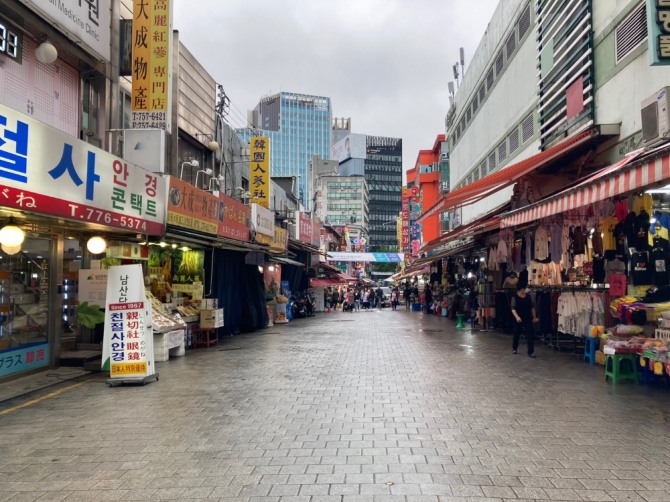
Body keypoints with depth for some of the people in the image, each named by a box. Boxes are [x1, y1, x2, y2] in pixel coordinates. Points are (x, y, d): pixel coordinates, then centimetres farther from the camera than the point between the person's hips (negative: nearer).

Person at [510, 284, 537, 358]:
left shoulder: (528, 296, 4)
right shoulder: (515, 297, -7)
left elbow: (532, 307, 10)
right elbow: (513, 308, -14)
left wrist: (534, 317, 9)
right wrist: (517, 317, -27)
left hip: (528, 318, 2)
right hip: (519, 319, -2)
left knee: (531, 335, -6)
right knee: (516, 334, 12)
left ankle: (531, 352, -1)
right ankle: (514, 349, 33)